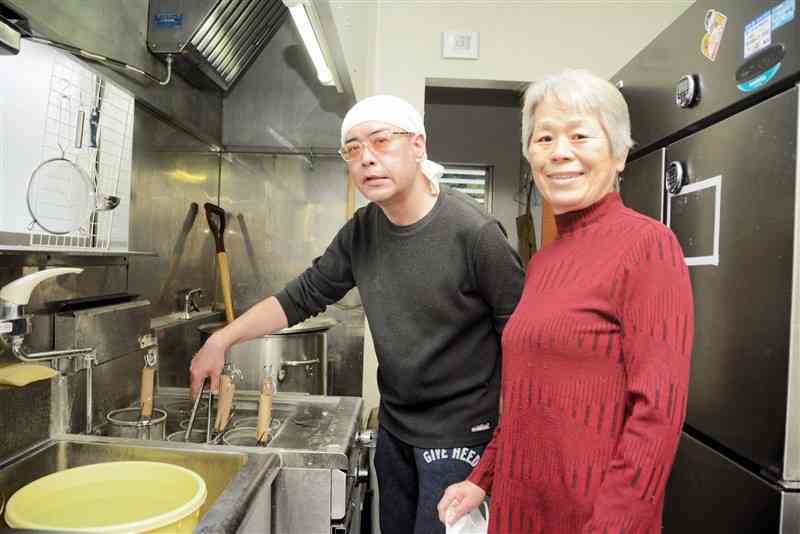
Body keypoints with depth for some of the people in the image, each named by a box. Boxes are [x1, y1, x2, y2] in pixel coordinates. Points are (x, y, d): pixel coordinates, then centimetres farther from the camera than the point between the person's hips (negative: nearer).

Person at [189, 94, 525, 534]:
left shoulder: (473, 232, -21)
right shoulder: (361, 231, -3)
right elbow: (303, 295, 4)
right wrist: (222, 339, -2)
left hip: (458, 435, -6)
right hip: (393, 427, 6)